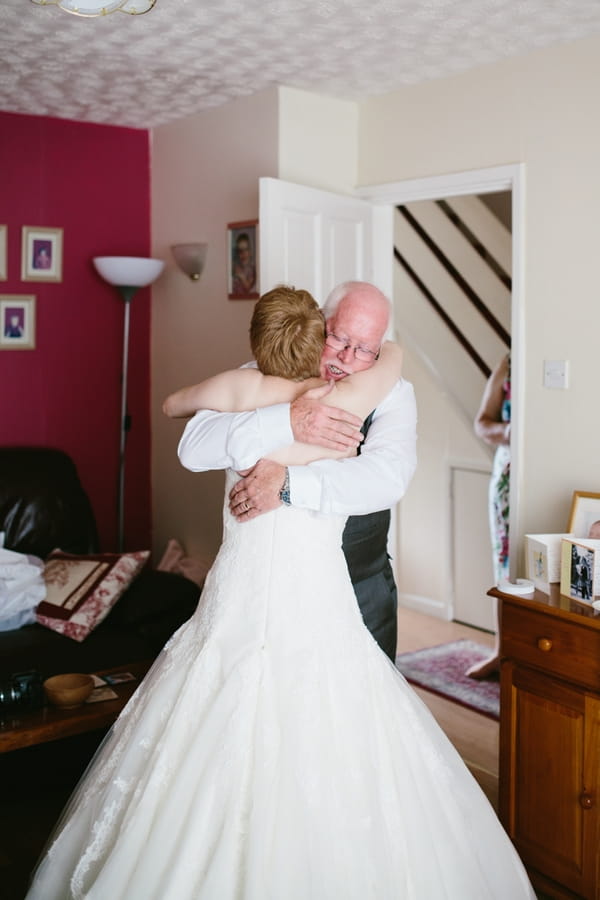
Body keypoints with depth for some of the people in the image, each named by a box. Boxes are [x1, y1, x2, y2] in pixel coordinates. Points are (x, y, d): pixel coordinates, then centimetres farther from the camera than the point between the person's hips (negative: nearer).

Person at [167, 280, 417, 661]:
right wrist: (287, 422, -33)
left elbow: (388, 477, -26)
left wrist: (288, 484, -35)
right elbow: (194, 447, -21)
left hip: (360, 591, 0)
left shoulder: (393, 395, -7)